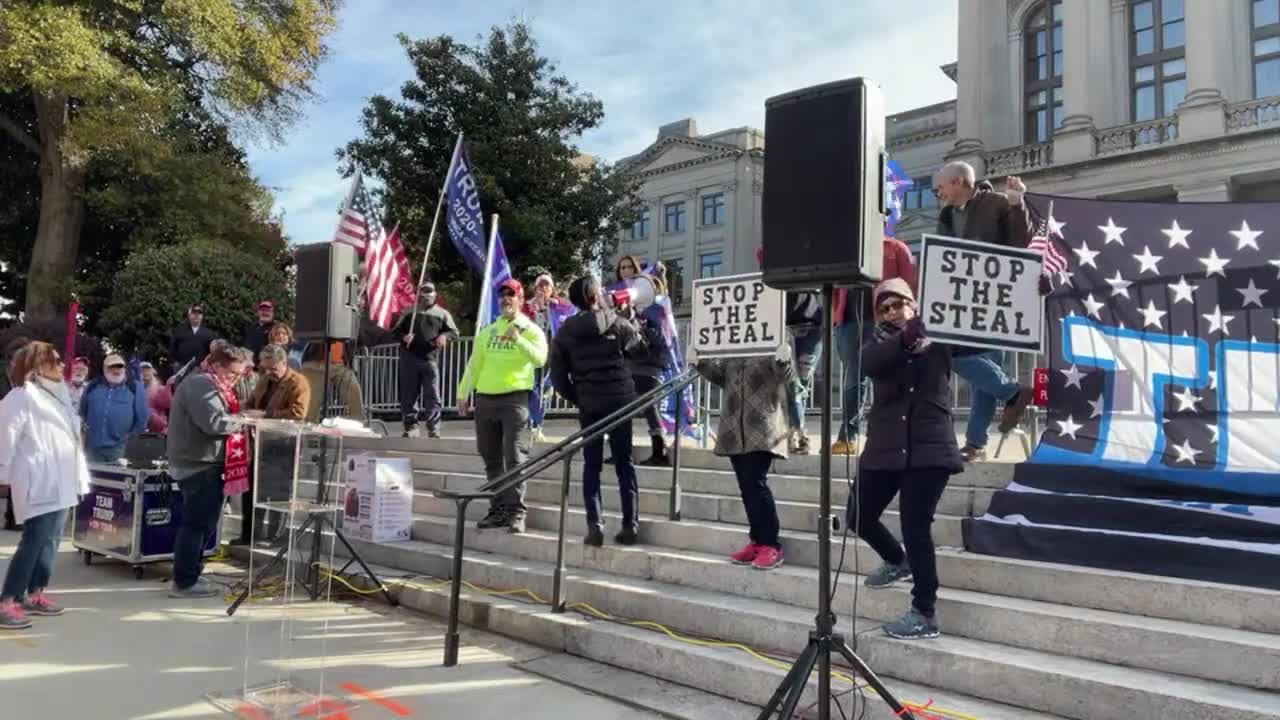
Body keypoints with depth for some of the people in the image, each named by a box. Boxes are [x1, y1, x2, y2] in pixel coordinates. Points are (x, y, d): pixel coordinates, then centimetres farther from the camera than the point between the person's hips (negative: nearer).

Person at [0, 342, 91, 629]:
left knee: (50, 539, 12)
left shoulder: (56, 394, 17)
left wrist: (79, 472, 16)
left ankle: (34, 594, 21)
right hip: (39, 482, -9)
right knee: (34, 540, -12)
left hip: (59, 481, 9)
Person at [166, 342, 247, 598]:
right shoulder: (202, 384, -16)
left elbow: (217, 417, 20)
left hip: (199, 463, 11)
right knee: (197, 522, -5)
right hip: (200, 464, -11)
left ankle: (188, 575, 26)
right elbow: (213, 422, -26)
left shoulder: (204, 383, 19)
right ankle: (184, 582, 1)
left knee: (202, 521, 17)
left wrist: (240, 417, 4)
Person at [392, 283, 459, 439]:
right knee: (408, 395, 1)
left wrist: (444, 336, -11)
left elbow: (454, 332, 11)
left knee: (432, 396, -5)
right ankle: (411, 426, 8)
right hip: (409, 359, 1)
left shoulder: (442, 313, 15)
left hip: (430, 359, -1)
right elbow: (396, 331, 17)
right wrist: (403, 337, -5)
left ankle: (434, 429, -1)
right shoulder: (409, 311, 18)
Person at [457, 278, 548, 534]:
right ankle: (498, 509, 17)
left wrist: (519, 340, -27)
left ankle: (516, 512, -9)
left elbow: (539, 359, -15)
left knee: (515, 457, -10)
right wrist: (463, 393, 15)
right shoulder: (487, 331, 18)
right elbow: (474, 364, 20)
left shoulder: (530, 329, 3)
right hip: (485, 398, 5)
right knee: (492, 459, 9)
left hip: (515, 397, -5)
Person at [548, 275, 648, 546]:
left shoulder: (564, 333, 2)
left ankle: (595, 526, -1)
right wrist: (633, 323, 29)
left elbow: (558, 376, -1)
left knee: (592, 465, 7)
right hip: (620, 399, -1)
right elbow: (640, 346, 14)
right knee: (624, 463, 7)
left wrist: (576, 398, 9)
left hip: (588, 404, 1)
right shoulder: (618, 324, -3)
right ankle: (630, 525, 5)